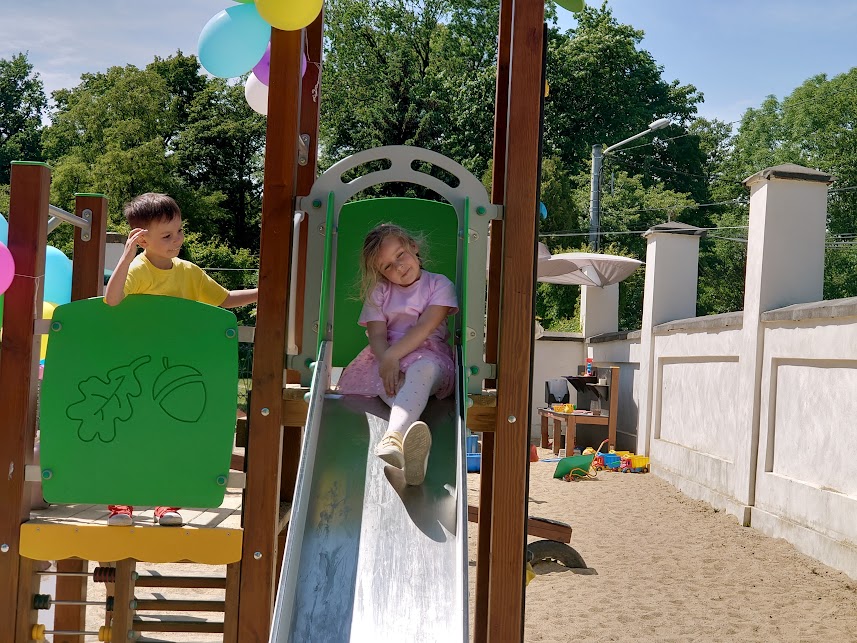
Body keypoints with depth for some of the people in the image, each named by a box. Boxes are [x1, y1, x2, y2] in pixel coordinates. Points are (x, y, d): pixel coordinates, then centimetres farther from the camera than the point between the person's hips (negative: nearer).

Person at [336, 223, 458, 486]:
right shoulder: (379, 292, 17)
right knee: (389, 381, -37)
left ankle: (393, 438, -69)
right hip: (387, 356, 3)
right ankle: (412, 445, -67)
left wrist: (393, 355, -21)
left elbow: (426, 327, -7)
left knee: (424, 368, -41)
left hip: (430, 354, -2)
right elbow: (377, 335, 2)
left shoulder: (440, 284, 9)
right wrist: (387, 361, -22)